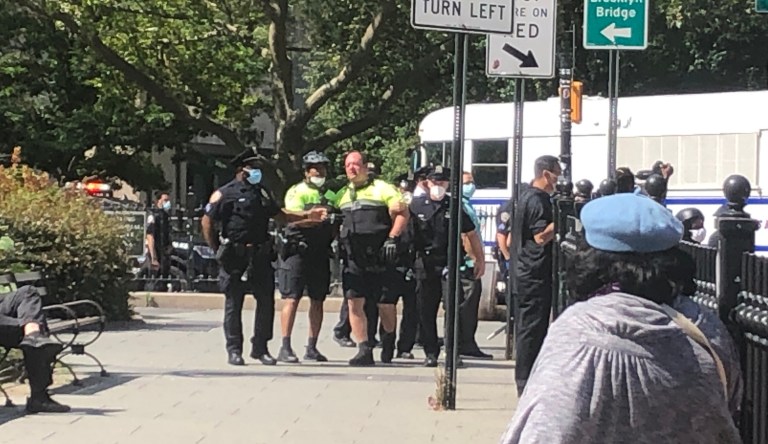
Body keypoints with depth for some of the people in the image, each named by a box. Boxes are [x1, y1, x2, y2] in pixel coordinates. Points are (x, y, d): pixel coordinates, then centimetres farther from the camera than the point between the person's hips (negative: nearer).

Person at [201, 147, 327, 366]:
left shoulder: (262, 192, 17)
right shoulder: (225, 193, -2)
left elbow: (280, 215, 26)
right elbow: (207, 221, -1)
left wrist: (307, 215, 16)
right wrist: (217, 250, -3)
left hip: (260, 257, 6)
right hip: (235, 258, -6)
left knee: (266, 301, 3)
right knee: (233, 305, 1)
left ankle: (260, 348, 13)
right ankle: (234, 350, 9)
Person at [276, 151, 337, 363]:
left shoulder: (331, 196, 19)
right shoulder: (296, 192, 1)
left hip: (321, 252, 6)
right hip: (297, 250, -6)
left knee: (318, 301, 6)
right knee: (291, 299, -8)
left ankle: (312, 348, 12)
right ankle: (285, 348, -9)